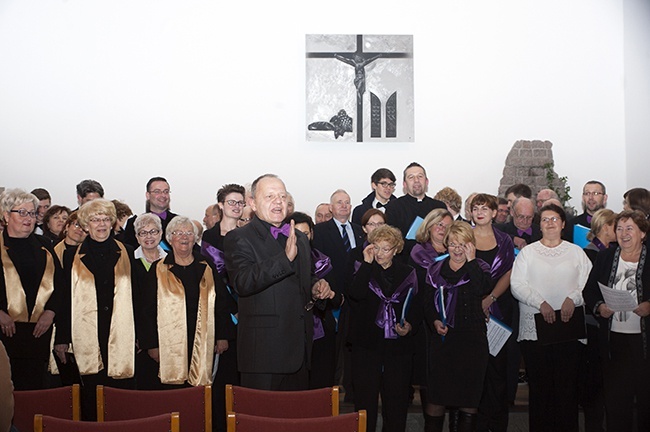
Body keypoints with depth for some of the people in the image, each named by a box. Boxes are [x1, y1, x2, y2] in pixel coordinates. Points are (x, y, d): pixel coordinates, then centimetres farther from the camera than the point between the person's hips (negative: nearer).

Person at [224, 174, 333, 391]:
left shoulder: (300, 238, 16)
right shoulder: (238, 239, -6)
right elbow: (242, 283, -23)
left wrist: (316, 288, 5)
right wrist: (285, 257, -31)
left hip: (299, 350, 7)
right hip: (263, 352, -6)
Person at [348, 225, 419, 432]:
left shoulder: (407, 273, 7)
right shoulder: (364, 271, 4)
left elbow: (416, 307, 11)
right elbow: (355, 294, -16)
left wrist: (409, 325, -8)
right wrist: (367, 263, -13)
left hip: (398, 343, 1)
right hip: (367, 343, -1)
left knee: (397, 397, 4)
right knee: (365, 397, 1)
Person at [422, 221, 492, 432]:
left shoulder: (478, 268, 4)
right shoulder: (436, 270, 10)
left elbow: (483, 290, -18)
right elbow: (427, 302, 10)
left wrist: (470, 261, -13)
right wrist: (435, 321, -7)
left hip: (472, 338, -1)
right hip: (443, 337, 1)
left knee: (469, 393, 3)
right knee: (436, 394, 1)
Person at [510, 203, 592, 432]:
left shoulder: (576, 252, 12)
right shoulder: (527, 252, 9)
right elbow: (517, 285, -1)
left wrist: (573, 298, -15)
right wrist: (540, 303, -14)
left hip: (569, 327, 0)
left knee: (567, 384, 0)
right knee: (539, 385, 3)